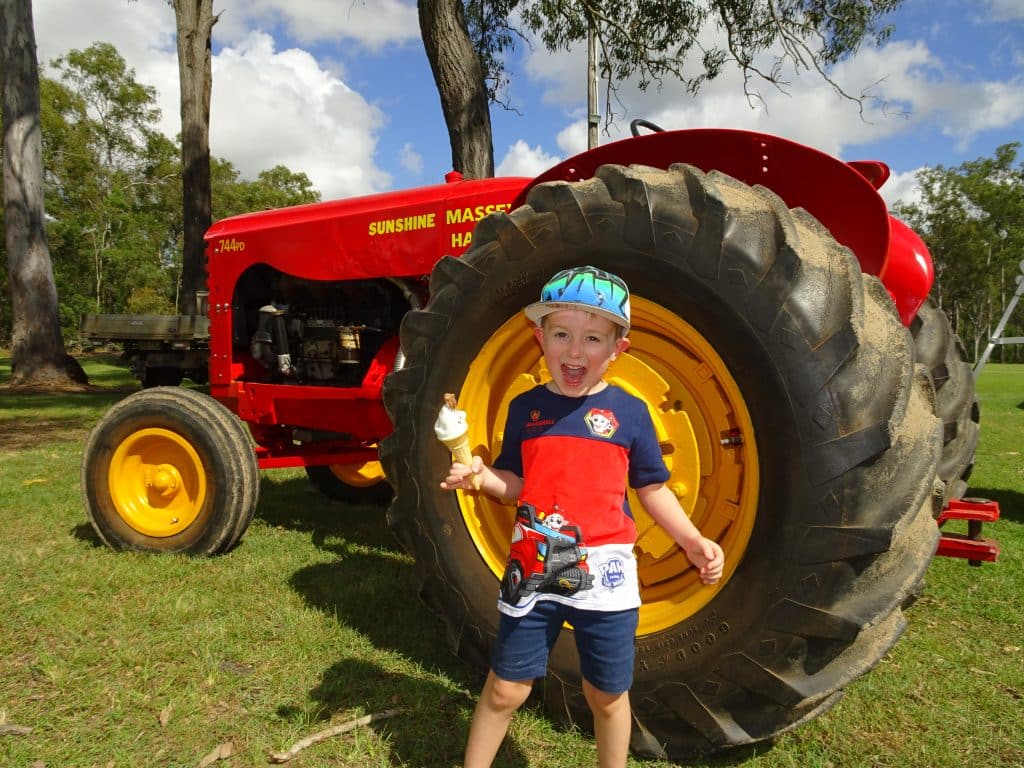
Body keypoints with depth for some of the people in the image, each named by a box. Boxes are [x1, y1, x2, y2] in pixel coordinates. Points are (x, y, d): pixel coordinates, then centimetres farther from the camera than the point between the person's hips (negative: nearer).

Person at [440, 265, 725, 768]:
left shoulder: (629, 412, -4)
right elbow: (516, 482, 8)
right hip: (534, 570, 1)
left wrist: (692, 540, -8)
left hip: (603, 572, -1)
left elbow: (652, 489, 2)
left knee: (607, 694, 16)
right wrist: (482, 477, -12)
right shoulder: (525, 408, 1)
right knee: (505, 689, 12)